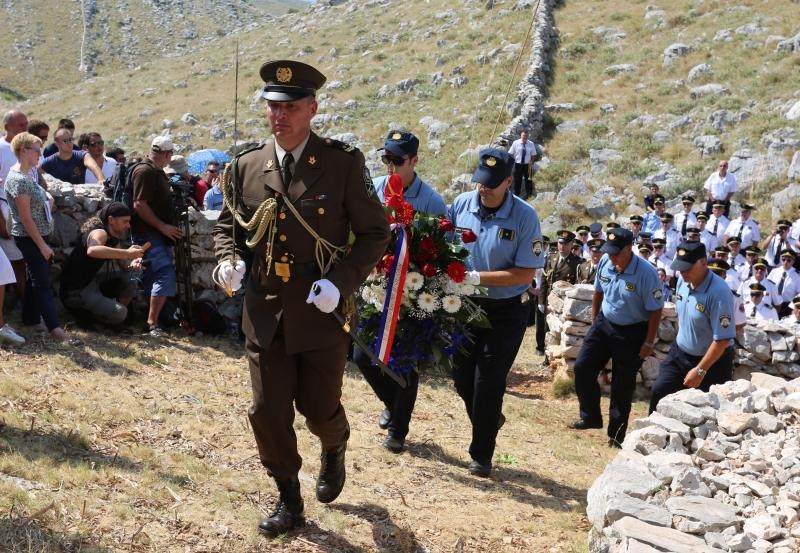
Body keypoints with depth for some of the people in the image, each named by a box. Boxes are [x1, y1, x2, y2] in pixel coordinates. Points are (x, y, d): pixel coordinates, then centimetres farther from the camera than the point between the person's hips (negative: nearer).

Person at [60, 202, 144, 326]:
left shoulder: (114, 240, 11)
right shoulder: (100, 233, -17)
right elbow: (92, 250, -40)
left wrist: (132, 264, -14)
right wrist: (127, 253, -38)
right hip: (76, 291, -9)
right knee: (119, 314, -23)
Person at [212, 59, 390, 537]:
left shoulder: (344, 164, -9)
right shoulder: (246, 166, 1)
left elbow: (375, 233, -4)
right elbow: (228, 224, 15)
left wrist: (342, 281, -18)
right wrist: (228, 259, -7)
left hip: (323, 314, -3)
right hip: (265, 315, 3)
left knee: (320, 408, 10)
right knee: (268, 414, 5)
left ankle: (335, 453, 48)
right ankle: (290, 501, 28)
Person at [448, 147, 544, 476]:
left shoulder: (525, 216, -17)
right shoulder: (461, 204, -6)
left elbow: (525, 274, -19)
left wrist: (477, 278, -25)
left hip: (506, 311, -4)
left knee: (488, 382, -2)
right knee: (462, 379, 12)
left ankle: (482, 455, 15)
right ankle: (489, 421, 41)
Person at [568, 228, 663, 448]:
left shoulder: (646, 273, -24)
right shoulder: (605, 262, -8)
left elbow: (655, 310, -17)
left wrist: (648, 343, -14)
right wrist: (594, 321, 13)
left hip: (631, 333, -5)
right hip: (604, 323, 5)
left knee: (622, 385, 3)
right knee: (582, 368, 3)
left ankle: (617, 433, 16)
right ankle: (590, 417, 21)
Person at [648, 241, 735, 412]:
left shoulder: (718, 293, -29)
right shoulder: (682, 281, -5)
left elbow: (722, 339, -27)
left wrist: (700, 370, -23)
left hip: (712, 360, -7)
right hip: (679, 353, 7)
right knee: (658, 392, 2)